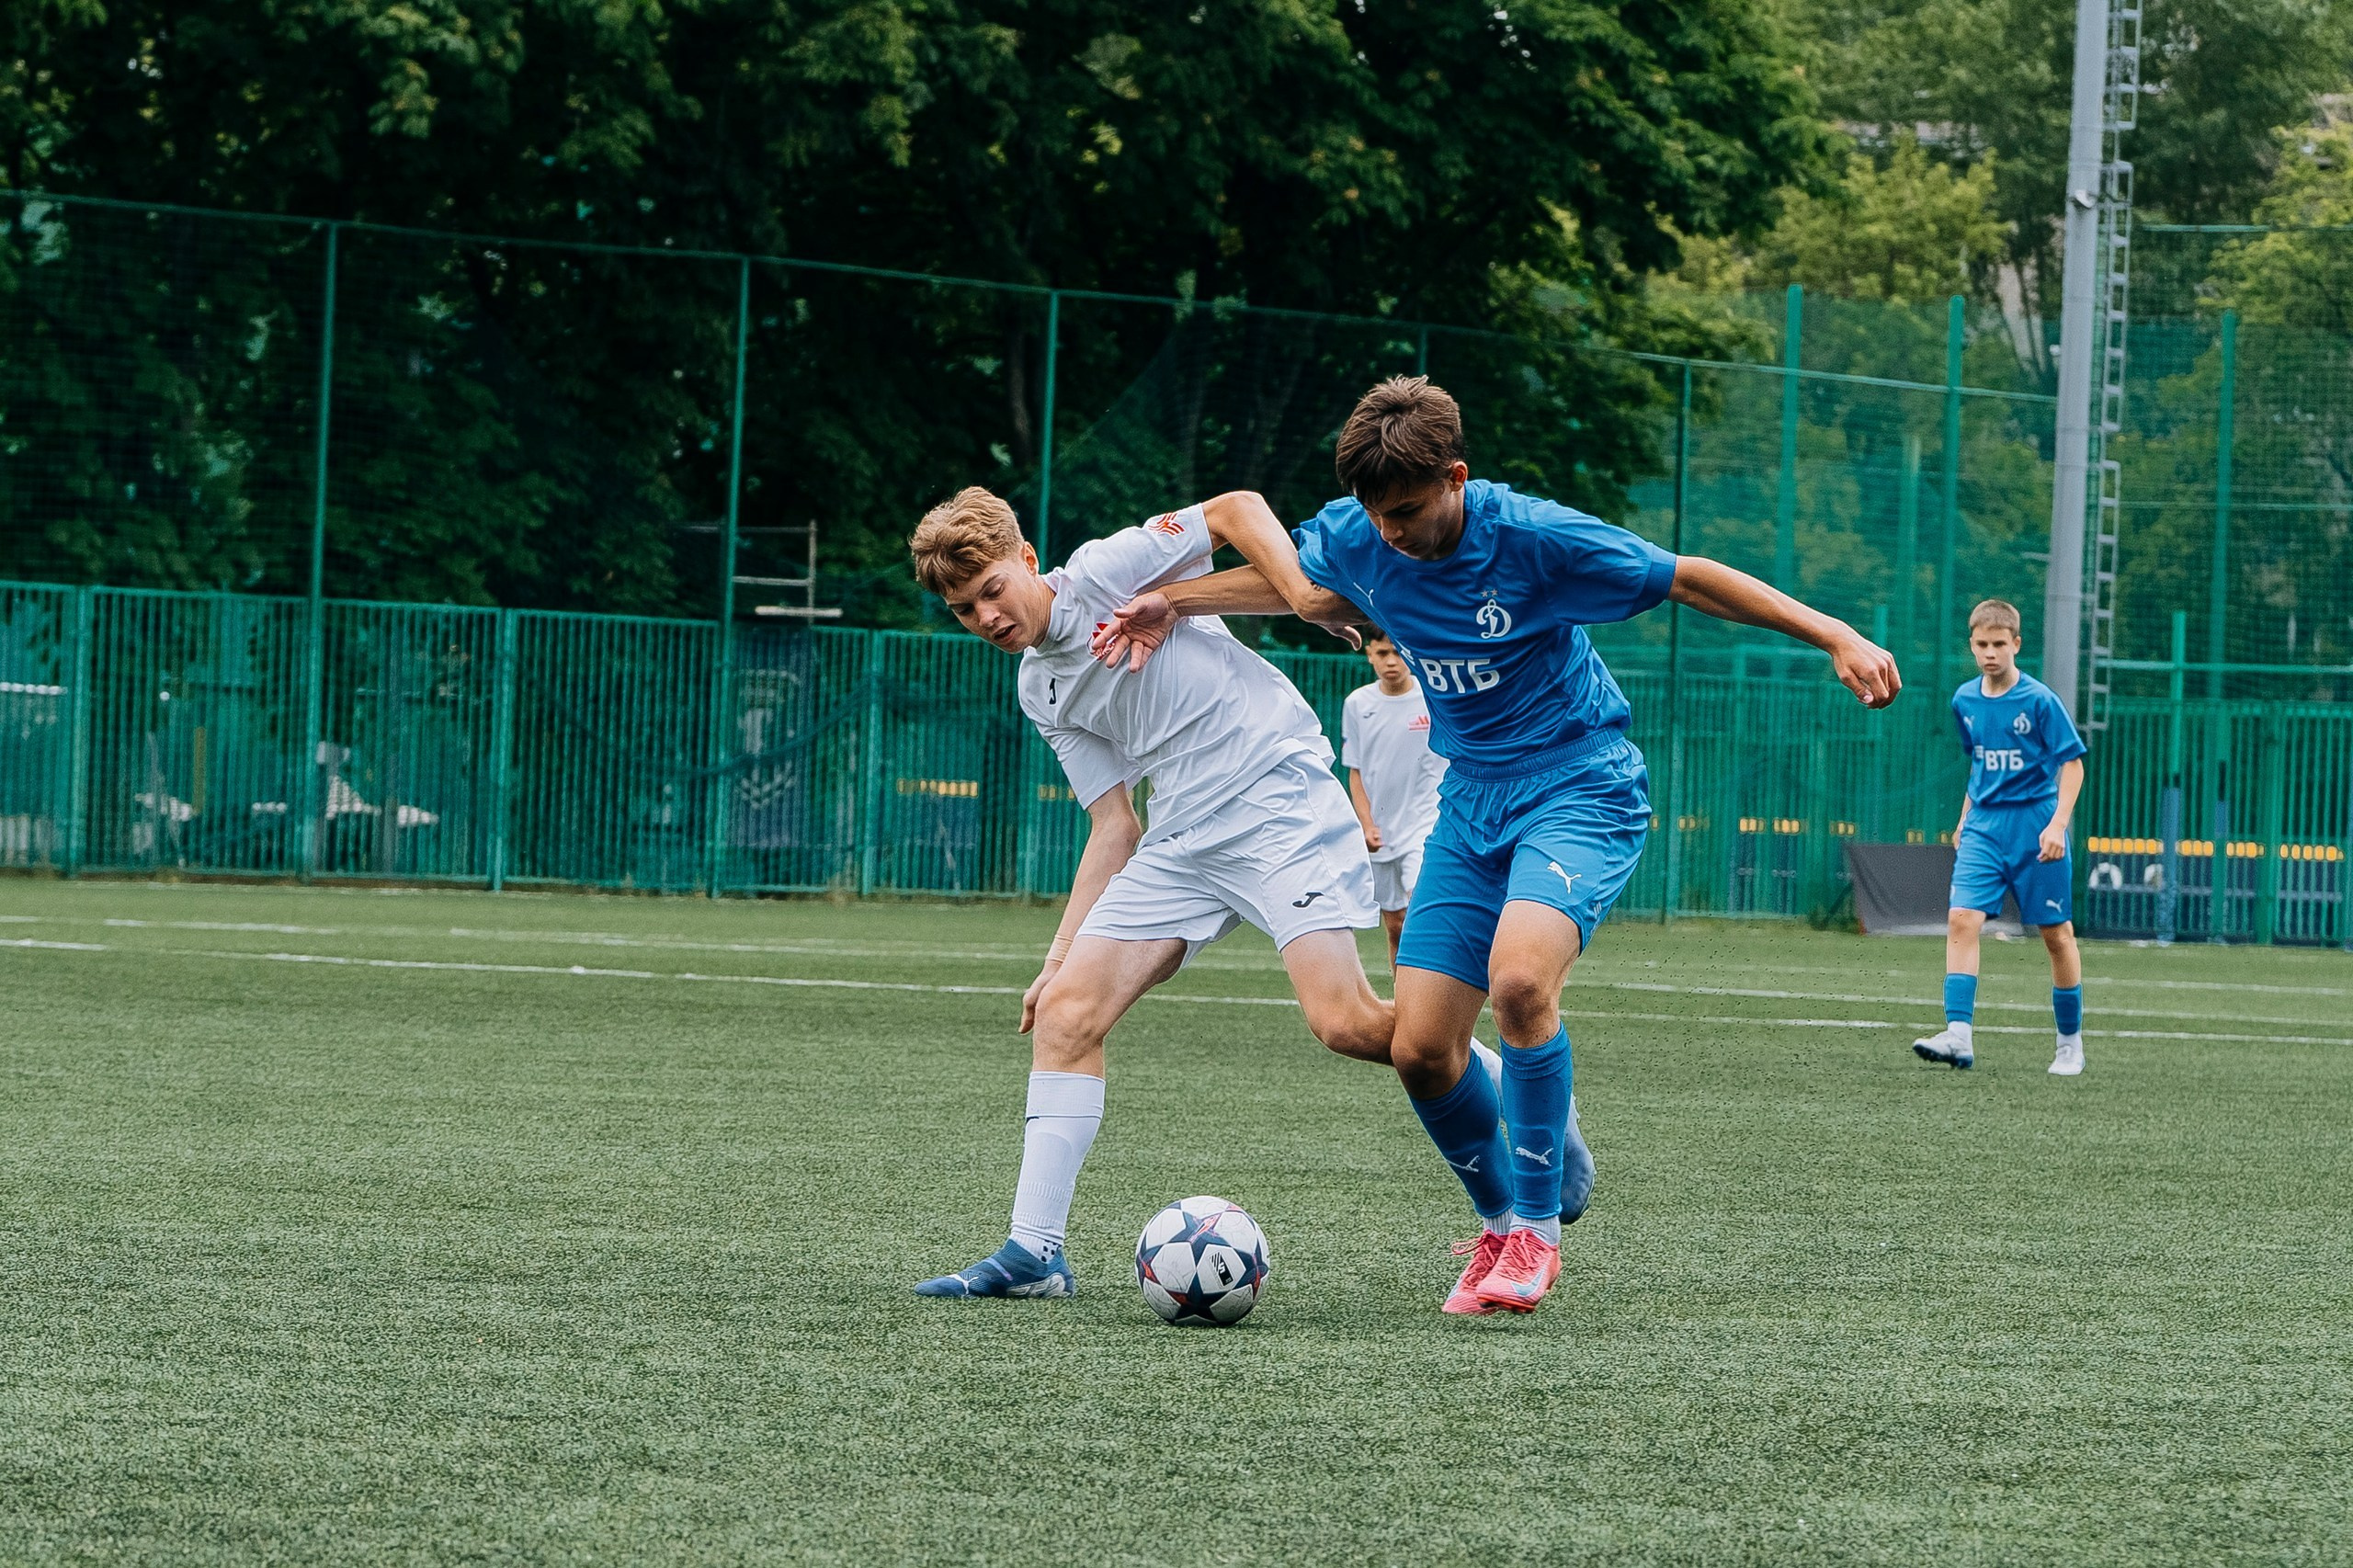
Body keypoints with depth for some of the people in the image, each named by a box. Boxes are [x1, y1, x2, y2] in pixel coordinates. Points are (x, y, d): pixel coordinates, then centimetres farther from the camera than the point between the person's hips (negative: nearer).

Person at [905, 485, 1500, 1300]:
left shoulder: (1102, 573, -5)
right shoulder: (1041, 692, 16)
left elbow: (1234, 510, -9)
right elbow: (1114, 828, 17)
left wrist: (1303, 593, -24)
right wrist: (1061, 955, 13)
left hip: (1278, 798, -8)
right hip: (1180, 841, 8)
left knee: (1345, 1023, -21)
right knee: (1064, 1013, -5)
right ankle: (1035, 1252, -3)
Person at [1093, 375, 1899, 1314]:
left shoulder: (1534, 537, -21)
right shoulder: (1355, 537, -5)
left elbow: (1691, 580, -13)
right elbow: (1296, 583, 20)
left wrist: (1833, 636, -18)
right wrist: (1173, 603, 8)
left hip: (1582, 788, -6)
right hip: (1470, 802, 6)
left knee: (1518, 979, -32)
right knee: (1420, 1052, -5)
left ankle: (1535, 1227, -15)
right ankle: (1502, 1225, 21)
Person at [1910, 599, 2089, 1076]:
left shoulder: (2039, 700, -10)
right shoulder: (1965, 701, 5)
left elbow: (2072, 763, -7)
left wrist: (2057, 823, -16)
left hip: (2034, 826, -4)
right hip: (1984, 827, 4)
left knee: (2057, 933, 5)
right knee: (1961, 918, -15)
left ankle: (2070, 1044, 19)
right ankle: (1959, 1036, -22)